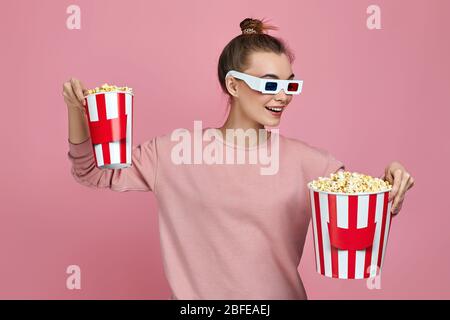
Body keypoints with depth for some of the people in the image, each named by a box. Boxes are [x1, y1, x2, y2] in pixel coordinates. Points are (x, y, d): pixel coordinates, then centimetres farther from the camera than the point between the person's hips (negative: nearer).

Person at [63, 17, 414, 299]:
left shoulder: (306, 161, -8)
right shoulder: (175, 152, -7)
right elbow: (93, 171, 1)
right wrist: (78, 112, -16)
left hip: (280, 292, 1)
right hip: (194, 293, 0)